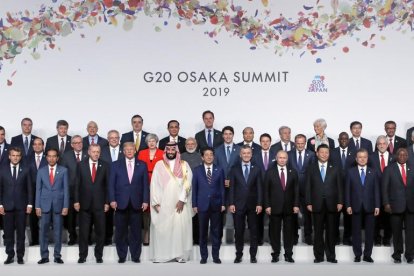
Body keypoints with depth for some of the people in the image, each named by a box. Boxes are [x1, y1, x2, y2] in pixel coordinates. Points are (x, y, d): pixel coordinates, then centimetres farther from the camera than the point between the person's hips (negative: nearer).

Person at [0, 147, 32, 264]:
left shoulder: (26, 169, 4)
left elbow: (29, 188, 3)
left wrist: (29, 204, -2)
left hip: (21, 205, -1)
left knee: (21, 232, 3)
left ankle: (20, 256, 10)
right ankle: (10, 255, 12)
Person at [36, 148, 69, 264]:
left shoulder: (63, 170, 3)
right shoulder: (41, 171, 7)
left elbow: (66, 188, 1)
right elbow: (38, 189, 6)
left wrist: (66, 206, -5)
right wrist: (37, 206, -1)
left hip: (58, 204, -1)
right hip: (45, 205, 1)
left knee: (58, 231, 3)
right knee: (43, 231, 1)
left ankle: (57, 255, 10)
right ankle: (44, 256, 8)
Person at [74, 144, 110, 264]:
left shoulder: (105, 165, 3)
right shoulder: (81, 165, 3)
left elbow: (107, 185, 3)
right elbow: (77, 184, 2)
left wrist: (107, 202, -1)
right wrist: (76, 201, -4)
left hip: (99, 204, 0)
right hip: (84, 203, 0)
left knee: (100, 231, 5)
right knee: (83, 231, 5)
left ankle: (99, 255, 16)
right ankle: (82, 256, 14)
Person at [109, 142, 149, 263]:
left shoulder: (142, 165, 8)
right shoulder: (115, 165, 7)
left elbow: (145, 184, 5)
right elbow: (111, 184, 3)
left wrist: (145, 201, -2)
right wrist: (112, 200, -6)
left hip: (136, 203, 0)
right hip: (121, 203, 0)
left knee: (136, 231, 4)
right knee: (121, 231, 4)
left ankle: (135, 256, 13)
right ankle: (121, 256, 13)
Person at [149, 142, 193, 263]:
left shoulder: (184, 165, 6)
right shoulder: (159, 165, 6)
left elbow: (187, 183, -2)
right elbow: (154, 184, 2)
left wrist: (182, 200, -11)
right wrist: (155, 202, -6)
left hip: (180, 203, 0)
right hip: (163, 204, 0)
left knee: (180, 228, -1)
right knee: (161, 229, -1)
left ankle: (180, 255, 4)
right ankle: (160, 255, 4)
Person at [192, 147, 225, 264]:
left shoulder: (219, 170, 6)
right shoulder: (197, 170, 4)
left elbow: (222, 188, 5)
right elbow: (194, 188, 2)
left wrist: (223, 203, -1)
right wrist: (194, 204, -3)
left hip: (216, 205, 1)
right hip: (202, 204, 0)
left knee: (216, 231, 5)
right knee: (203, 232, 5)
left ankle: (216, 256, 12)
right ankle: (204, 256, 12)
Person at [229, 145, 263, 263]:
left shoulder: (256, 169, 7)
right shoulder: (234, 169, 5)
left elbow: (259, 188, 3)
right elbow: (231, 187, 2)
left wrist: (259, 204, -5)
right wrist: (231, 203, -6)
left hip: (253, 205, 1)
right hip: (238, 205, -1)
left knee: (254, 231, 4)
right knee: (239, 231, 4)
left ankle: (253, 255, 12)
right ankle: (238, 255, 13)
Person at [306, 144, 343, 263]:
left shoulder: (335, 169, 8)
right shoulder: (311, 169, 7)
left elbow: (339, 186, 6)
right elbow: (308, 187, 4)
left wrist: (340, 202, -2)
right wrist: (308, 203, -3)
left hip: (332, 205, 1)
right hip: (317, 205, 0)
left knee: (331, 232, 5)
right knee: (318, 232, 3)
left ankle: (331, 256, 13)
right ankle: (318, 256, 10)